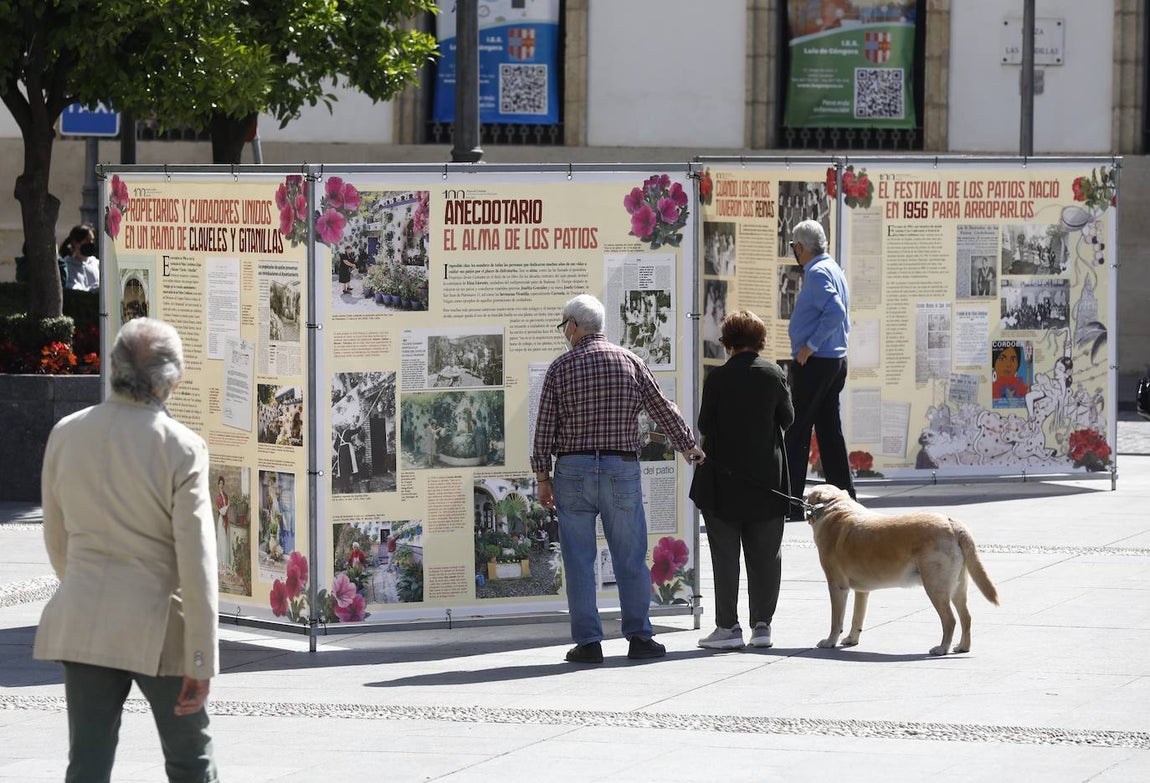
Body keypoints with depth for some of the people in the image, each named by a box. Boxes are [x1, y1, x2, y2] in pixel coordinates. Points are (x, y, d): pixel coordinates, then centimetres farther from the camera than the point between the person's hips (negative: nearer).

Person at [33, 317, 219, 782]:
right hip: (158, 628, -3)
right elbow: (196, 561, -15)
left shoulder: (66, 435, -1)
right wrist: (201, 660, -11)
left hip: (81, 623, 4)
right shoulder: (182, 448, -14)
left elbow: (57, 539, 10)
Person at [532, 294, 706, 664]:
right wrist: (687, 446, 23)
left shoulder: (561, 368, 0)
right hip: (622, 468, 1)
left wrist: (542, 477, 6)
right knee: (630, 557, 7)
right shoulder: (629, 361, 3)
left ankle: (588, 641, 1)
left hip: (573, 470, -1)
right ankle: (639, 636, 8)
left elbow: (545, 426, -1)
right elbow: (662, 408, 8)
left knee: (579, 560, 2)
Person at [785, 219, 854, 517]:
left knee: (797, 433, -6)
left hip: (814, 363, -10)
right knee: (830, 430, 12)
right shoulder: (834, 269, 16)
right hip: (837, 360, 10)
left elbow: (835, 311, -27)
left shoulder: (817, 273, -14)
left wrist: (810, 345, -22)